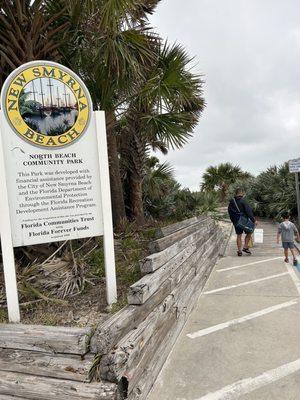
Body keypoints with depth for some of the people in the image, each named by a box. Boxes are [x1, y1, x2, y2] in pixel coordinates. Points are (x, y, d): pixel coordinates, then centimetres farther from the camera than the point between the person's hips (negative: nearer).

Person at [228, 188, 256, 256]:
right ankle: (245, 247, 11)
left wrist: (233, 221, 19)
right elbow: (248, 211, -16)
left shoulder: (231, 201, 2)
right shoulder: (243, 201, -15)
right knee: (249, 233, 15)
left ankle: (239, 251, 14)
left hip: (236, 221, 5)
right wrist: (253, 220, -12)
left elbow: (230, 211, 10)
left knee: (239, 235, 11)